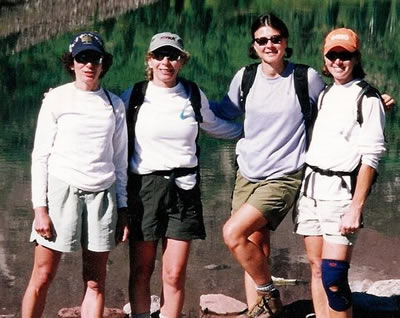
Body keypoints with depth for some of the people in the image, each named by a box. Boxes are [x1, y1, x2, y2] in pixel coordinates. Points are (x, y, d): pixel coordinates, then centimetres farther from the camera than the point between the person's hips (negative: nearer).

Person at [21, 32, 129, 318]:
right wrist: (40, 208, -8)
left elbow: (120, 160, 14)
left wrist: (122, 208, 8)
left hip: (102, 195, 3)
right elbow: (40, 155, 0)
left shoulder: (114, 104, 10)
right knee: (42, 279, -4)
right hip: (61, 189, -3)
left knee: (95, 282, 2)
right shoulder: (57, 99, 2)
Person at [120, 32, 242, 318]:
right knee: (141, 271, 2)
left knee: (175, 275, -2)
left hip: (183, 188, 1)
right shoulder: (133, 97, 1)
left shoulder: (195, 96, 8)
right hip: (143, 187, -1)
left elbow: (212, 125, 28)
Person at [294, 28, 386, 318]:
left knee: (333, 277, -13)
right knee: (316, 268, 8)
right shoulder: (325, 94, 16)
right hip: (312, 186, 7)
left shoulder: (367, 98, -7)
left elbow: (371, 156, -12)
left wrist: (356, 208, -18)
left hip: (341, 190, -7)